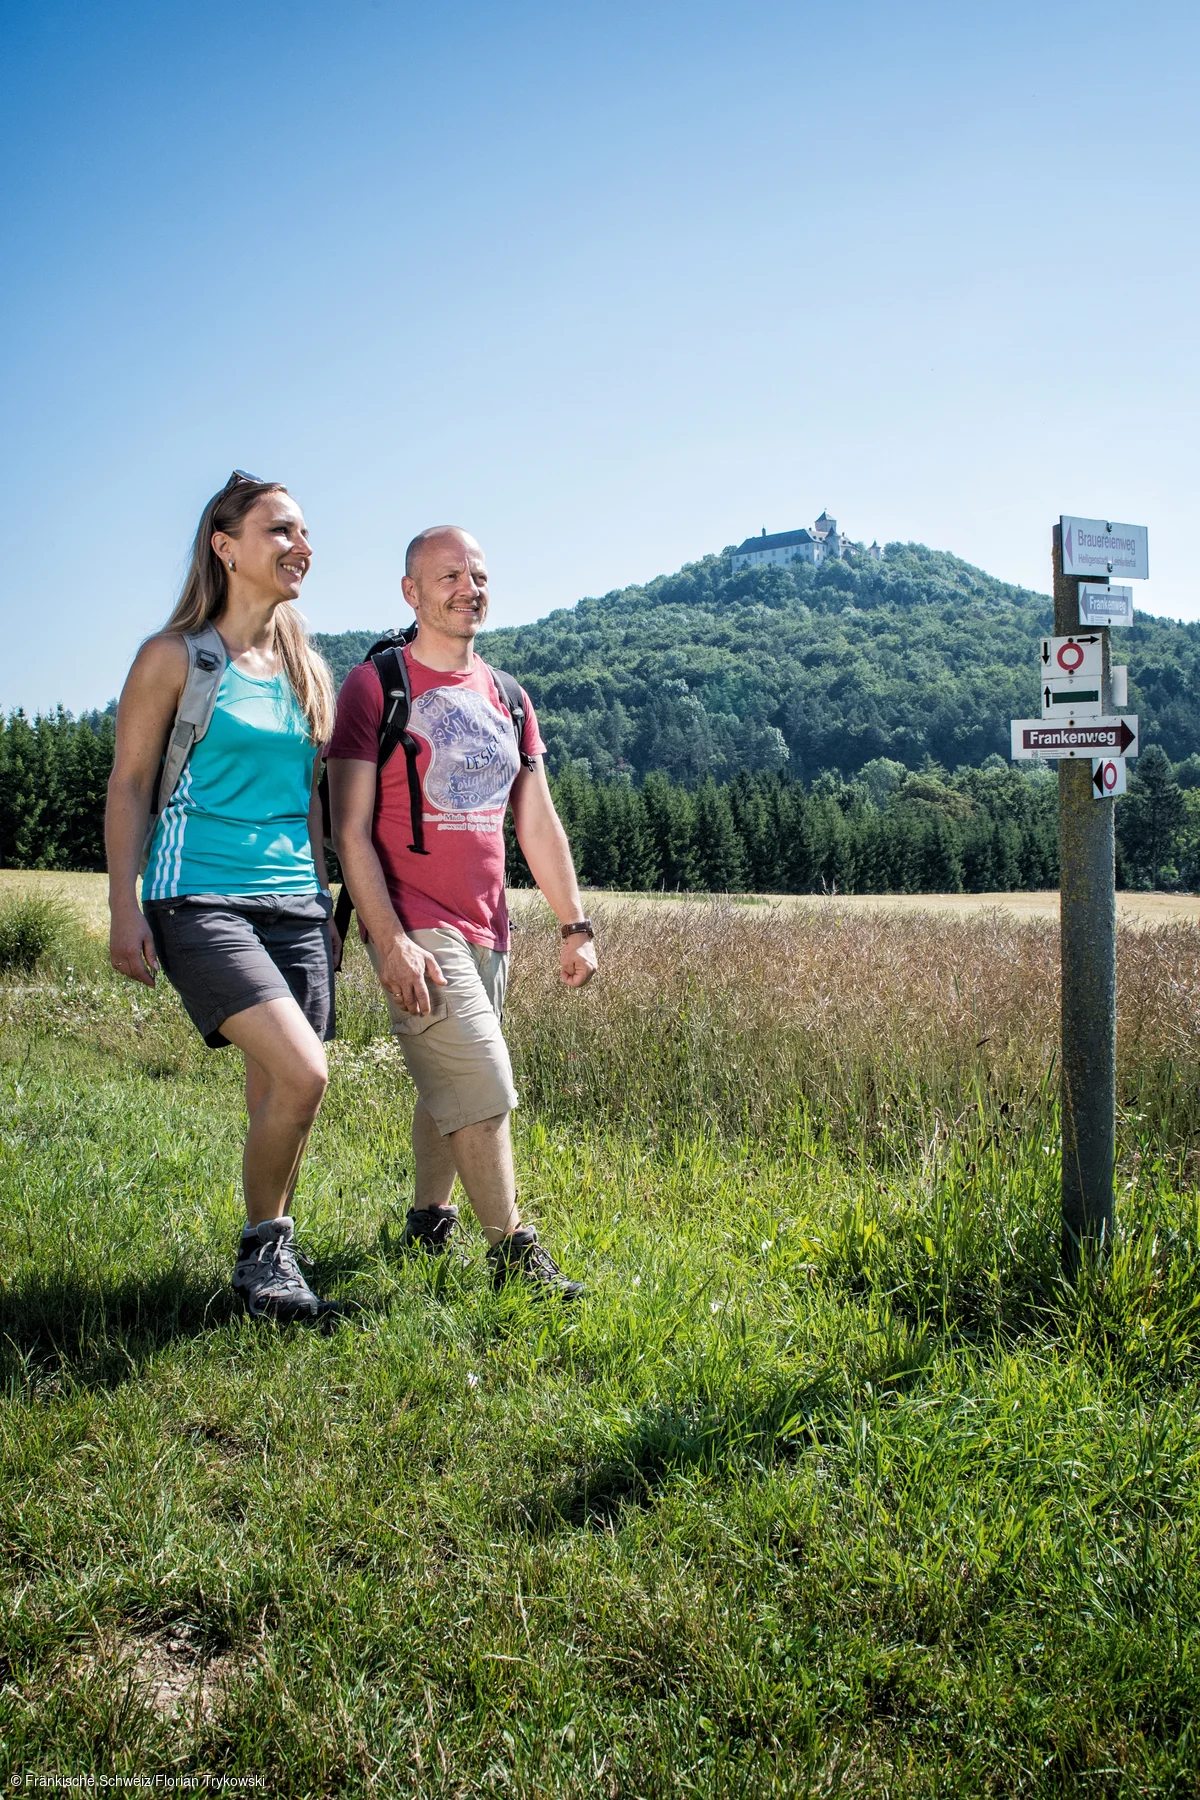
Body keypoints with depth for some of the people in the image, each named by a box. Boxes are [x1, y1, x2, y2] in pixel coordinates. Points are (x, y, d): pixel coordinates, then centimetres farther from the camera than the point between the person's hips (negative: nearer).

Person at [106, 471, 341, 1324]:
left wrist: (323, 900, 18)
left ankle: (268, 1268, 23)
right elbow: (130, 784, -2)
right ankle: (263, 1246, 1)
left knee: (277, 1099, 6)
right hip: (201, 900, -6)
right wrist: (125, 908, -8)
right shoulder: (176, 657, -2)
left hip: (293, 902, 6)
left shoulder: (308, 671, 14)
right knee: (303, 1073, -20)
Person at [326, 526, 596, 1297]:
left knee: (450, 1088, 13)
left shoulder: (507, 697, 14)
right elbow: (350, 829, -10)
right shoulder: (375, 685, -5)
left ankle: (427, 1224, 29)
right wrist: (389, 940, -19)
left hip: (487, 928, 6)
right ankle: (513, 1251, 1)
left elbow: (539, 823, 15)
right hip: (416, 928, -6)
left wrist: (576, 925, 10)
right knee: (482, 1086, -10)